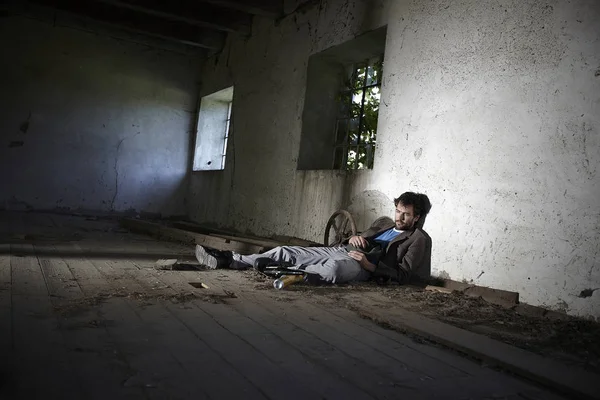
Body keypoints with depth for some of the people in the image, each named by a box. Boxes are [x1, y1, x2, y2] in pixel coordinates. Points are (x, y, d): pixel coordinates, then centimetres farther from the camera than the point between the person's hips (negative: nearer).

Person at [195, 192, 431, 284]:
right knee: (285, 251, -8)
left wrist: (370, 265, -17)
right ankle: (228, 261, -10)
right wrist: (353, 238, 5)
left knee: (333, 268, -44)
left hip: (362, 264, -7)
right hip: (339, 251, 7)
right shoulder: (384, 223, 27)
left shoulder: (417, 239, 6)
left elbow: (403, 274, -6)